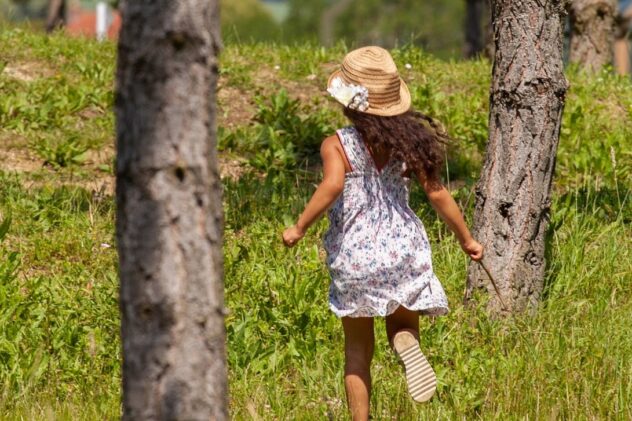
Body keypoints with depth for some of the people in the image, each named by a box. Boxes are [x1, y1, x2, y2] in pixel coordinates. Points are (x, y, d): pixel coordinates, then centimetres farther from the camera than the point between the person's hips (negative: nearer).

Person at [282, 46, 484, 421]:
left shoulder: (337, 145, -10)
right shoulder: (408, 140, 0)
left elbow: (332, 185, -28)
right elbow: (437, 193, 1)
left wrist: (299, 228, -18)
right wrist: (467, 239, 11)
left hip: (355, 257, -2)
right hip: (404, 251, 2)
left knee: (358, 350, 14)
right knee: (402, 325, 18)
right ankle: (406, 341, -19)